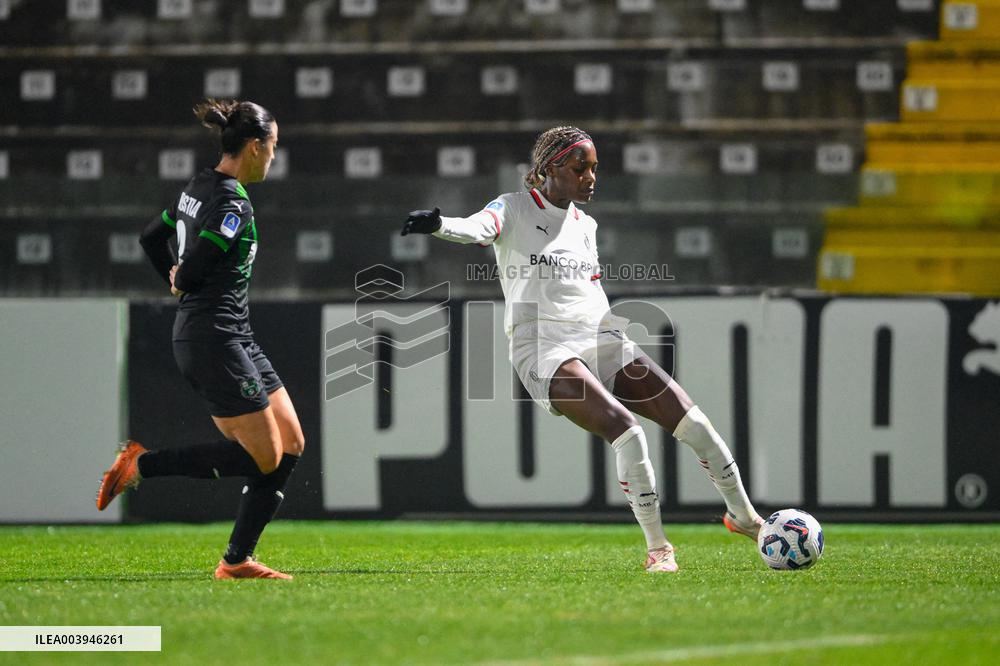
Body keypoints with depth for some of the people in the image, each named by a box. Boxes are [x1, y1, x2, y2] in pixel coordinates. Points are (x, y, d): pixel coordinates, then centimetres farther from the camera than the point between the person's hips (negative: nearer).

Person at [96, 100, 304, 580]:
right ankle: (141, 464, -2)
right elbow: (193, 269, -23)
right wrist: (181, 283, -2)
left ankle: (237, 560, 7)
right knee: (264, 459, -6)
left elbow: (151, 239, 23)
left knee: (291, 443, 8)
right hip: (217, 338, -10)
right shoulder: (233, 203, -17)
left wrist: (176, 280, 19)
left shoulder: (198, 189, 12)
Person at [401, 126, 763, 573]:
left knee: (693, 422, -3)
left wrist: (617, 334, 27)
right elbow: (478, 228, -20)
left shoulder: (585, 225, 20)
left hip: (600, 341, 6)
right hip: (543, 347, -6)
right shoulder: (516, 209, 0)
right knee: (625, 428, -27)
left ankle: (743, 516, 18)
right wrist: (437, 224, -41)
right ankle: (656, 548, -16)